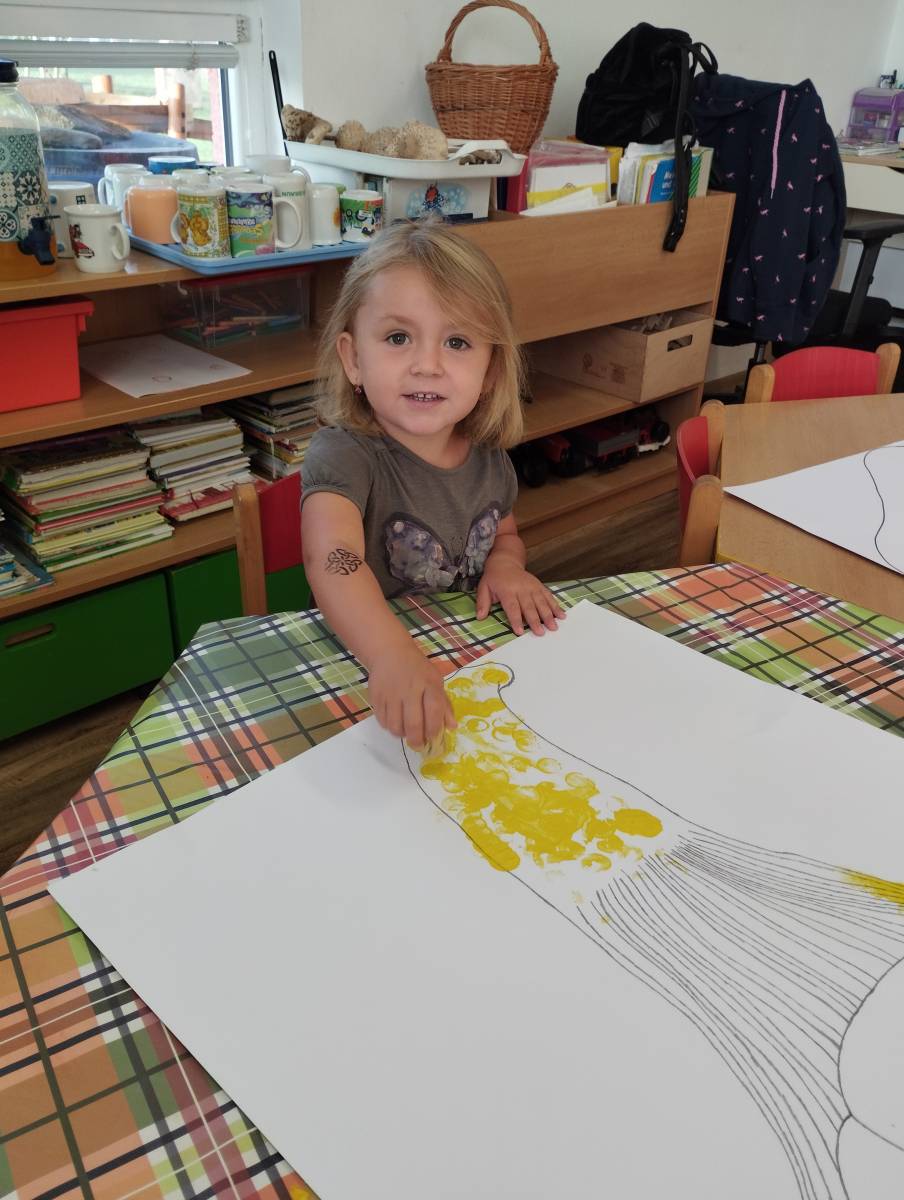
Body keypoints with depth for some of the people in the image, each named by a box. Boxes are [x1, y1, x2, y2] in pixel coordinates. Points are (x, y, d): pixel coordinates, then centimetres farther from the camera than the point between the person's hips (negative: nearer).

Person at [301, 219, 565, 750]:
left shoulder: (487, 455, 0)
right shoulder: (344, 455, -17)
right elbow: (332, 561, -37)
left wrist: (506, 563, -4)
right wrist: (392, 656, -55)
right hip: (364, 674, -6)